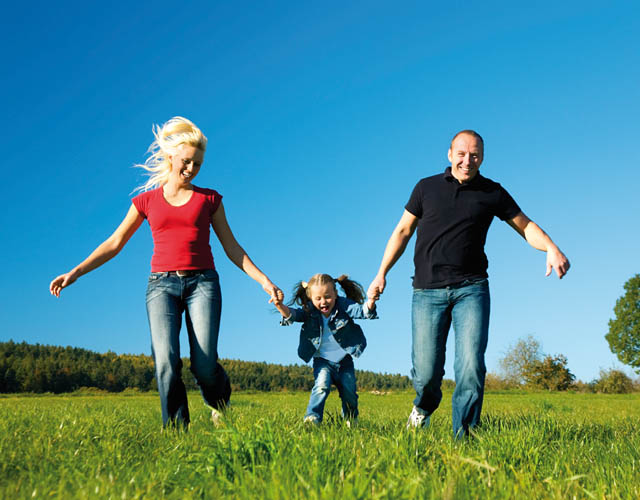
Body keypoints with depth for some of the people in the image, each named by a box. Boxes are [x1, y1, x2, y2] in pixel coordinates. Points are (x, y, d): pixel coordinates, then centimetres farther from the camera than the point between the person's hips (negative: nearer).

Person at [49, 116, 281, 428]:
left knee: (205, 364, -13)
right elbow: (114, 243, 13)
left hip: (202, 282, 0)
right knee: (166, 361, -18)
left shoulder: (209, 199, 13)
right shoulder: (147, 200, 13)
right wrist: (75, 272, 3)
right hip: (162, 284, 1)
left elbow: (231, 247, 13)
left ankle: (220, 407, 20)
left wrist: (263, 280, 5)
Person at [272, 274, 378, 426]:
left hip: (344, 359, 1)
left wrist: (371, 302, -53)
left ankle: (351, 419, 31)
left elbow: (361, 310, -29)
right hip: (323, 360, 0)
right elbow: (292, 314, -26)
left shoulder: (343, 306, -14)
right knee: (322, 386, -23)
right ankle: (311, 418, -21)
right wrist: (281, 307, -50)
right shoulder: (309, 311, -12)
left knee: (348, 390, 4)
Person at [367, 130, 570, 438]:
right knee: (426, 371, -2)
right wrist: (381, 274, 9)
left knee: (471, 366, -14)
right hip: (428, 290, 0)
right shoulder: (427, 188, 9)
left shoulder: (492, 193, 8)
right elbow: (403, 231, 15)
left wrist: (551, 248, -8)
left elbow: (525, 226, 13)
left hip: (471, 288, 0)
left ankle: (464, 435, -2)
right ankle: (424, 406, 32)